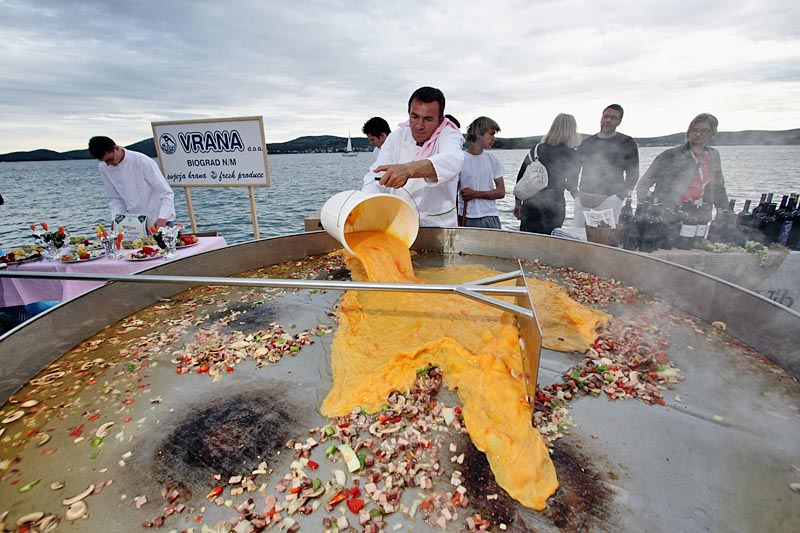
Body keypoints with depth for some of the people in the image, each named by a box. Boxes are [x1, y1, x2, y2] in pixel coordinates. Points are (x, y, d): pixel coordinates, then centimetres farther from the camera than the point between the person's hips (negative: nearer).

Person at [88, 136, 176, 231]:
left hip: (159, 220, -4)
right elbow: (115, 198, 8)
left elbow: (167, 193, -17)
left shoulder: (142, 162, -17)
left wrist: (162, 218, -29)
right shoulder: (103, 168, 0)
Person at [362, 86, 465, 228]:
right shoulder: (396, 137, 5)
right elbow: (376, 178, -4)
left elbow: (452, 160, -30)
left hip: (438, 224, -2)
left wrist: (408, 169, -47)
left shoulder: (449, 135, -5)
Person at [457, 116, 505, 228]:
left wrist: (476, 194, -9)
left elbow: (501, 191, 4)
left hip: (490, 218, 3)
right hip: (466, 219, -2)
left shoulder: (493, 159, 7)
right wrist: (456, 222, -8)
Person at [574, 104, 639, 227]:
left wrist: (622, 196, -4)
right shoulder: (587, 143, 16)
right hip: (583, 197, 3)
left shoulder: (627, 143, 9)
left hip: (610, 198, -3)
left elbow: (633, 174, 7)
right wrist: (575, 193, 6)